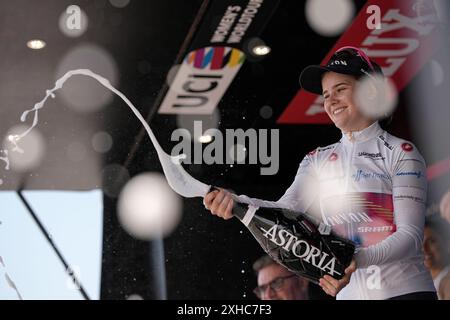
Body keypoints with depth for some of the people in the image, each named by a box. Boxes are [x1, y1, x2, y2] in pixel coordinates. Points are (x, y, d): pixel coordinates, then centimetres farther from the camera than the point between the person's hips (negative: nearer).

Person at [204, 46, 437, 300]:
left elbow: (411, 234, -11)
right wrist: (235, 202, -25)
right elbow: (287, 208, -7)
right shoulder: (317, 161, 10)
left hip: (403, 289, -4)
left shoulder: (400, 153, -4)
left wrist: (358, 258, -27)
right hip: (349, 292, 4)